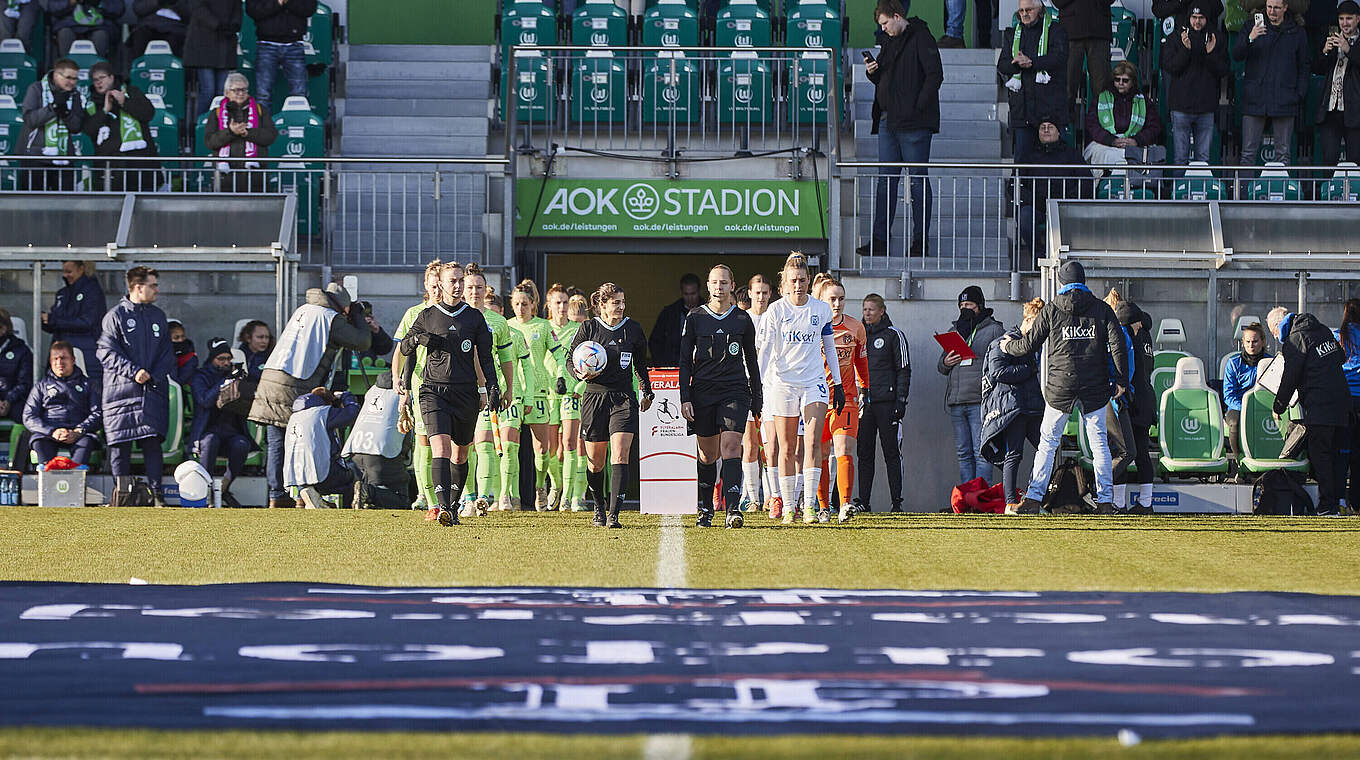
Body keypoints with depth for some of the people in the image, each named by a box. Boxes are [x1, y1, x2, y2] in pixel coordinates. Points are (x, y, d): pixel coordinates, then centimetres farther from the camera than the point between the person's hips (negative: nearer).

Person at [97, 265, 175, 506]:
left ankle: (156, 493, -3)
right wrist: (133, 371, -15)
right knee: (120, 445, -1)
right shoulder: (115, 316, 0)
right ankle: (122, 494, 5)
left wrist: (155, 375, -3)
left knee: (152, 442, -4)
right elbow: (107, 351, -7)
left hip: (154, 391, 3)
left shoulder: (158, 316, 16)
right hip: (121, 392, -3)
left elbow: (167, 353, 15)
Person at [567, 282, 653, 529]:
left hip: (624, 399, 0)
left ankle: (614, 515, -20)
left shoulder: (632, 330, 5)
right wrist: (580, 373, -13)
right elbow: (570, 359, 7)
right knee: (595, 461, 6)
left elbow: (641, 364, 21)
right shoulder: (589, 328, 0)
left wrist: (647, 392, 23)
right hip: (595, 396, 0)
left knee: (620, 455, -16)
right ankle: (599, 510, 29)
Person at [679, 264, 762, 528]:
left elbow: (751, 361, 15)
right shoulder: (694, 318, 5)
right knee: (708, 454, 5)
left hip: (735, 391, -1)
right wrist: (685, 398, -2)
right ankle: (705, 509, 19)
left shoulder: (742, 319, 7)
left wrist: (757, 399, 14)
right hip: (702, 392, 1)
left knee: (731, 446, -16)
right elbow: (685, 361, 6)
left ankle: (732, 509, -22)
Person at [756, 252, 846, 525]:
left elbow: (829, 348, 14)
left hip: (814, 383, 1)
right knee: (787, 449, 2)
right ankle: (788, 507, 9)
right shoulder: (776, 311, -2)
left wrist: (838, 384, 13)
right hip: (782, 382, -1)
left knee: (812, 442, -14)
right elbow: (764, 350, -3)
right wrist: (761, 385, -12)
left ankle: (809, 505, -16)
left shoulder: (821, 309, 5)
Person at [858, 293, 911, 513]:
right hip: (863, 401, 5)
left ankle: (896, 501, -2)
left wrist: (901, 400, -9)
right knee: (864, 452, 3)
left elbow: (904, 370, 0)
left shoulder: (894, 335, 2)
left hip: (886, 402, -5)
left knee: (891, 452, -3)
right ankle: (863, 501, 4)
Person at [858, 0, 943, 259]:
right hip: (889, 121, 8)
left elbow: (935, 75, -14)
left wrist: (917, 107, -16)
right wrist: (873, 72, 1)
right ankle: (879, 240, 9)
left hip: (914, 122, -8)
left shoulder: (921, 38, -8)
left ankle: (920, 240, 3)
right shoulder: (889, 41, 17)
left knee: (918, 180, -1)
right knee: (886, 180, 7)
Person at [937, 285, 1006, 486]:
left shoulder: (994, 330, 4)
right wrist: (946, 363, 1)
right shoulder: (954, 330, 20)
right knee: (963, 453, 6)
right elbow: (940, 367, 24)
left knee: (980, 452, -8)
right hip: (956, 401, 6)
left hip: (980, 401, -6)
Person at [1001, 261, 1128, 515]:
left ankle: (1033, 498, 1)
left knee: (1048, 441, 6)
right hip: (1095, 386, 1)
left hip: (1061, 385, -1)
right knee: (1099, 442, 7)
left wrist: (1009, 346, 26)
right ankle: (1105, 501, 3)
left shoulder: (1051, 309, 1)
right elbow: (1117, 345, -3)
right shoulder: (1101, 308, 4)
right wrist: (1121, 380, 2)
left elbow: (1030, 343, 6)